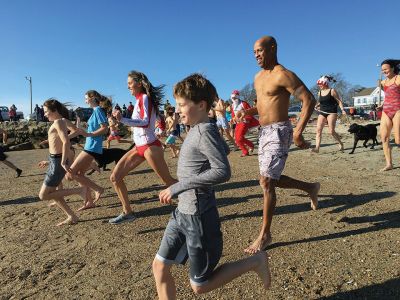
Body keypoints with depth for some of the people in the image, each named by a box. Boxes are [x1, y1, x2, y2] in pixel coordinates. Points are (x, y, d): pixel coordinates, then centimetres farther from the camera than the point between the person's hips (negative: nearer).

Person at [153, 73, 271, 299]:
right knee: (160, 266, 13)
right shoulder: (199, 129, 6)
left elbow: (223, 171, -31)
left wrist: (177, 188, -27)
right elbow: (224, 149, 21)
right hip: (182, 213, 9)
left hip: (198, 217, -9)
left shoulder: (205, 132, -20)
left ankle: (255, 262, 18)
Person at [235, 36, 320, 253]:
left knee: (266, 182, -9)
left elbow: (309, 100, -16)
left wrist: (298, 132, -24)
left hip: (278, 132, -9)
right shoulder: (258, 77, 15)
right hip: (264, 132, 9)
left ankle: (265, 235, 5)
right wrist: (247, 112, 5)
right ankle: (310, 187, 36)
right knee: (271, 180, 14)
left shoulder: (283, 75, -11)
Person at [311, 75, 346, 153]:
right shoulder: (320, 92, 13)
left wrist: (342, 109, -15)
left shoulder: (332, 91, -3)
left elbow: (339, 101, -2)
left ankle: (341, 143, 20)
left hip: (331, 112, -5)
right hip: (322, 113, 5)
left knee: (331, 131, -6)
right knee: (318, 130, -10)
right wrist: (316, 106, 5)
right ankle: (317, 148, -12)